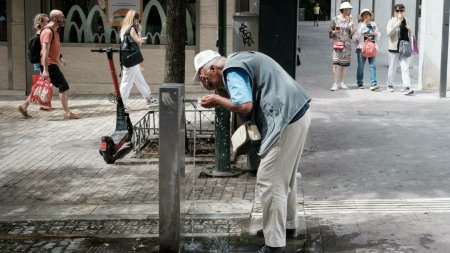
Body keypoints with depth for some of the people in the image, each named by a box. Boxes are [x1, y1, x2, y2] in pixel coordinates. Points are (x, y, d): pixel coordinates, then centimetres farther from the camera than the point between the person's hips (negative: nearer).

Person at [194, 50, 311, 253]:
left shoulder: (232, 70, -11)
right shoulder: (239, 61, 18)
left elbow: (244, 106, -24)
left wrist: (218, 100, -9)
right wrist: (224, 93, 8)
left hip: (287, 121, -10)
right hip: (298, 113, 10)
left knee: (269, 181, -5)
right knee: (284, 177, 23)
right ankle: (287, 225, 38)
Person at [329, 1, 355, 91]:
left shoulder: (350, 20, 6)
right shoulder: (335, 19, -1)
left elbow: (351, 34, 9)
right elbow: (330, 31, 6)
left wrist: (352, 26, -8)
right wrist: (334, 32, -14)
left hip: (347, 44, 3)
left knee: (344, 63, 5)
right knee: (336, 63, -12)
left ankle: (342, 83, 15)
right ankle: (335, 84, -11)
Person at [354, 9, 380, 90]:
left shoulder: (374, 24, 14)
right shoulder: (360, 25, 2)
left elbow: (378, 35, 24)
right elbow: (356, 36, -11)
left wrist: (375, 33, 2)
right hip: (362, 48, -2)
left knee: (373, 65, -10)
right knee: (361, 66, 5)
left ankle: (373, 84, -16)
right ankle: (360, 83, 19)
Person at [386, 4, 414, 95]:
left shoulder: (406, 21, 10)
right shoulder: (392, 21, -3)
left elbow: (410, 34, 22)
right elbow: (389, 33, -19)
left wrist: (410, 29, -2)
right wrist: (398, 22, -23)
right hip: (394, 49, -2)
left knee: (405, 68, -7)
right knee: (392, 68, 9)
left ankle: (407, 88, -14)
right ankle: (390, 85, 26)